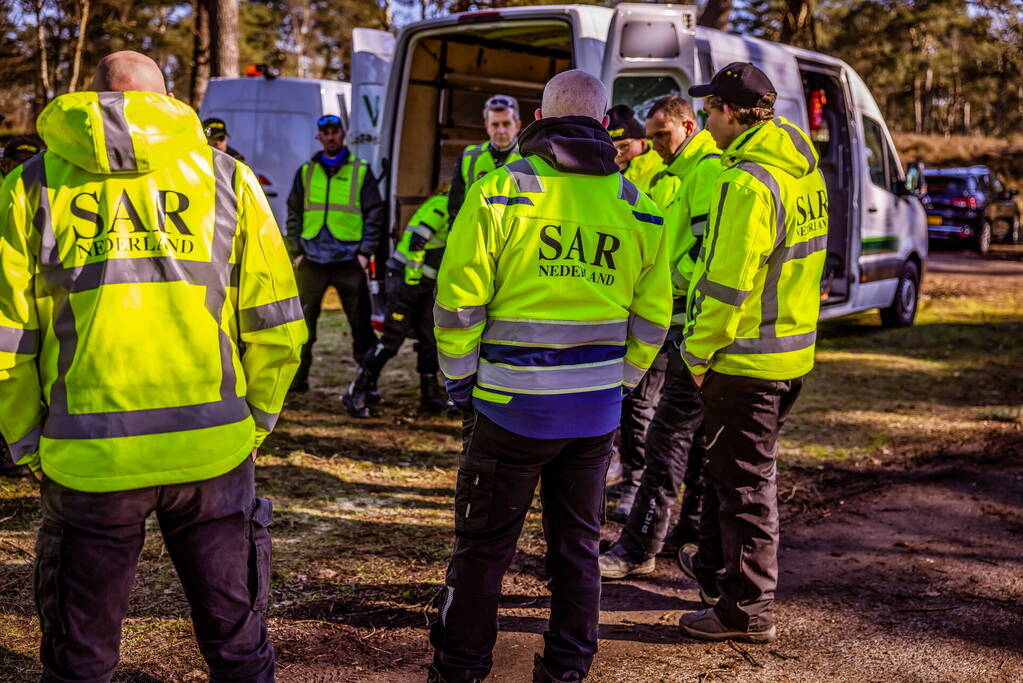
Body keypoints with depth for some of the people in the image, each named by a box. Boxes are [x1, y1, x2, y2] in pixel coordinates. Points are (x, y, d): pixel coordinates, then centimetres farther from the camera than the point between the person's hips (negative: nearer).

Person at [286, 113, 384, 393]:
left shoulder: (361, 171, 5)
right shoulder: (305, 172, 11)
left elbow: (375, 214, 4)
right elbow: (294, 215, 14)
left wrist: (365, 251, -3)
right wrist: (296, 251, 6)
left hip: (349, 261, -2)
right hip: (313, 261, 2)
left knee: (360, 322, 1)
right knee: (303, 321, 3)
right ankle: (297, 377, 12)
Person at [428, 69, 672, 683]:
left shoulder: (500, 191, -8)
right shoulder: (639, 208, 5)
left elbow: (459, 302, -9)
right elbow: (651, 318, 8)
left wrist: (460, 381, 4)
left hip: (516, 404, -3)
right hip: (598, 410, 4)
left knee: (484, 544, 10)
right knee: (578, 545, 16)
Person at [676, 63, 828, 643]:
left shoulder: (749, 183, -22)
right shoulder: (805, 172, 8)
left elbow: (729, 282, -24)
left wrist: (699, 354, -13)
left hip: (745, 357, -9)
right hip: (791, 350, 9)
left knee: (744, 484, 2)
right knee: (729, 468, 23)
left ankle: (748, 610, 13)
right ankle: (717, 568, 40)